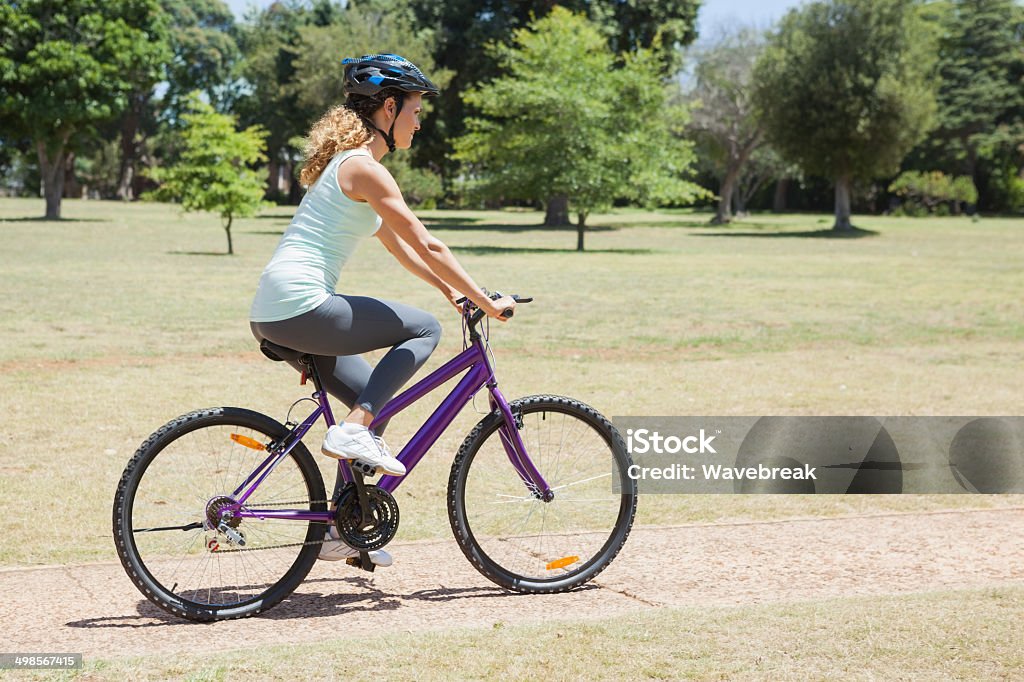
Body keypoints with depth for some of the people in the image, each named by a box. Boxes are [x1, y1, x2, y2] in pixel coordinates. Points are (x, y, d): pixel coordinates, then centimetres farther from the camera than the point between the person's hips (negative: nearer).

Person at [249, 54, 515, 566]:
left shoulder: (348, 163, 20)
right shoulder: (365, 168, -11)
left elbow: (399, 247, 25)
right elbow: (427, 246, -12)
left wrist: (453, 291, 21)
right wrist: (487, 302, -6)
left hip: (274, 314, 10)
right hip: (301, 307, -10)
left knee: (374, 400, 17)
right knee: (423, 329, -2)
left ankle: (341, 531, 22)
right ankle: (352, 430, -8)